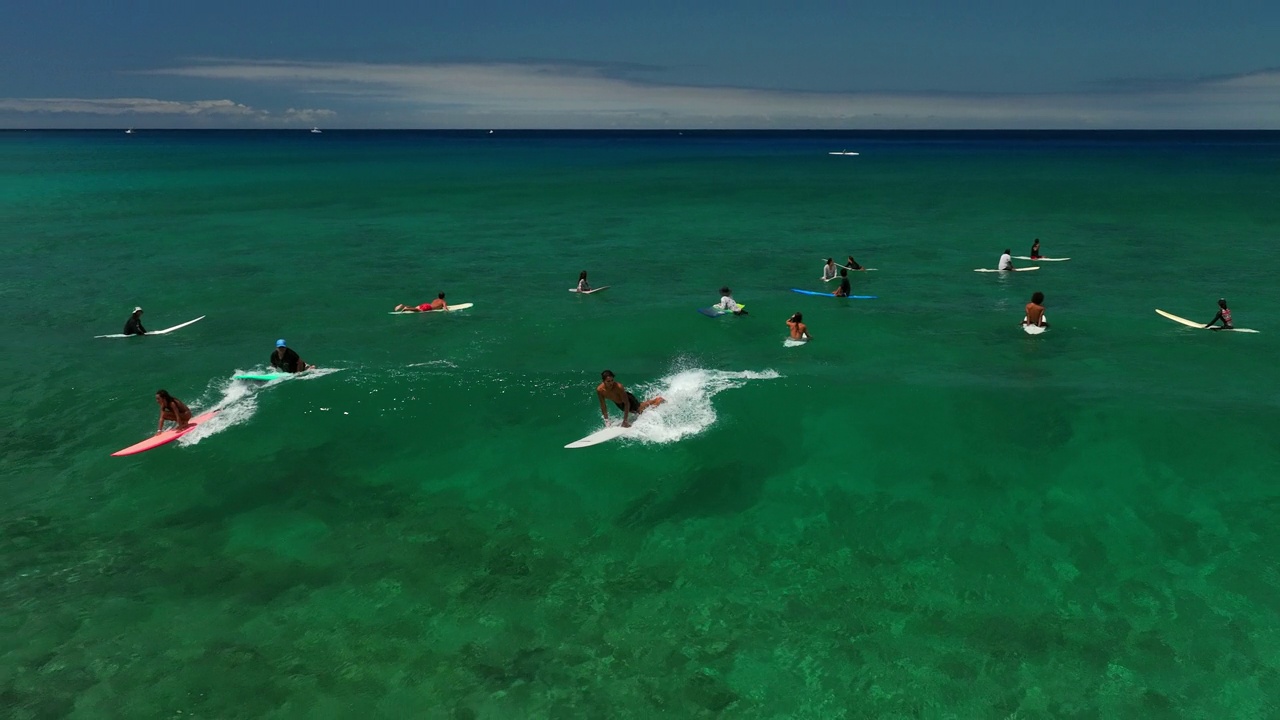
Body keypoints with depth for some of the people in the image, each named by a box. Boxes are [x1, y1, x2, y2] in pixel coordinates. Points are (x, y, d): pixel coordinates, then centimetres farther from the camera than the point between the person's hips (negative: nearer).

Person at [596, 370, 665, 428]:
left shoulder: (618, 387, -39)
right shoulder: (599, 390, -26)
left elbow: (627, 404, -32)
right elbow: (603, 406, -11)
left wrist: (625, 421, -30)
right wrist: (606, 421, -9)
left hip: (629, 400, -4)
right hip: (619, 404, 4)